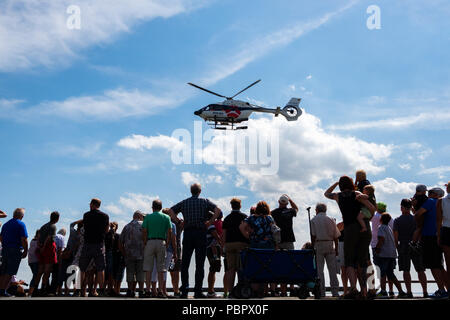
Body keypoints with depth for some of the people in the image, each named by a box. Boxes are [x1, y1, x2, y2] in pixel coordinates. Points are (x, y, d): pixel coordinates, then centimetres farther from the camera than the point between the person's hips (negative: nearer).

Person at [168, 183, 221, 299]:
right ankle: (198, 291, 1)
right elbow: (217, 210, -9)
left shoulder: (184, 202, 11)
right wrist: (210, 222, -3)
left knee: (184, 264, 7)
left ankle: (184, 291, 2)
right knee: (200, 264, 2)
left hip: (187, 233, 2)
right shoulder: (205, 201, 4)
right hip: (200, 233, -1)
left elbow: (171, 210, 5)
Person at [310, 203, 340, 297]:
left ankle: (321, 292, 0)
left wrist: (312, 248, -1)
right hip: (330, 245, 2)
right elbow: (336, 236, 6)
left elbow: (313, 236, -6)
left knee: (319, 270, 1)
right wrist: (336, 249, 12)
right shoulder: (331, 220, 8)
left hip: (319, 244, -2)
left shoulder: (314, 220, 0)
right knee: (332, 269, 5)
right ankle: (335, 291, 4)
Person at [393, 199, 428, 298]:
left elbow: (395, 237, -5)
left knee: (406, 270, 1)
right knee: (420, 270, 5)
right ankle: (425, 292, 2)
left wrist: (398, 248, 5)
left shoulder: (397, 220, -2)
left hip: (404, 246, -2)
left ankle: (409, 292, -4)